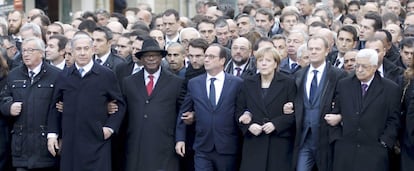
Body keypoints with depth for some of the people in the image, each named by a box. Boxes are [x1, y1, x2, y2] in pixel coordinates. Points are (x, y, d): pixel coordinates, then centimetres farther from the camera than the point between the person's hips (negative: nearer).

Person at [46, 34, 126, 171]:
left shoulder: (106, 75, 2)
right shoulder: (64, 76, 10)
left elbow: (120, 104, 7)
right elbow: (55, 107, 14)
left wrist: (110, 127, -4)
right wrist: (52, 134, 7)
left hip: (97, 143, -2)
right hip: (69, 143, 2)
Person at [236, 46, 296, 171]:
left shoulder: (288, 83, 3)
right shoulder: (248, 83, 12)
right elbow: (239, 111, 12)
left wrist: (276, 124, -14)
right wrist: (249, 125, -7)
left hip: (279, 144, -2)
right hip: (253, 144, 2)